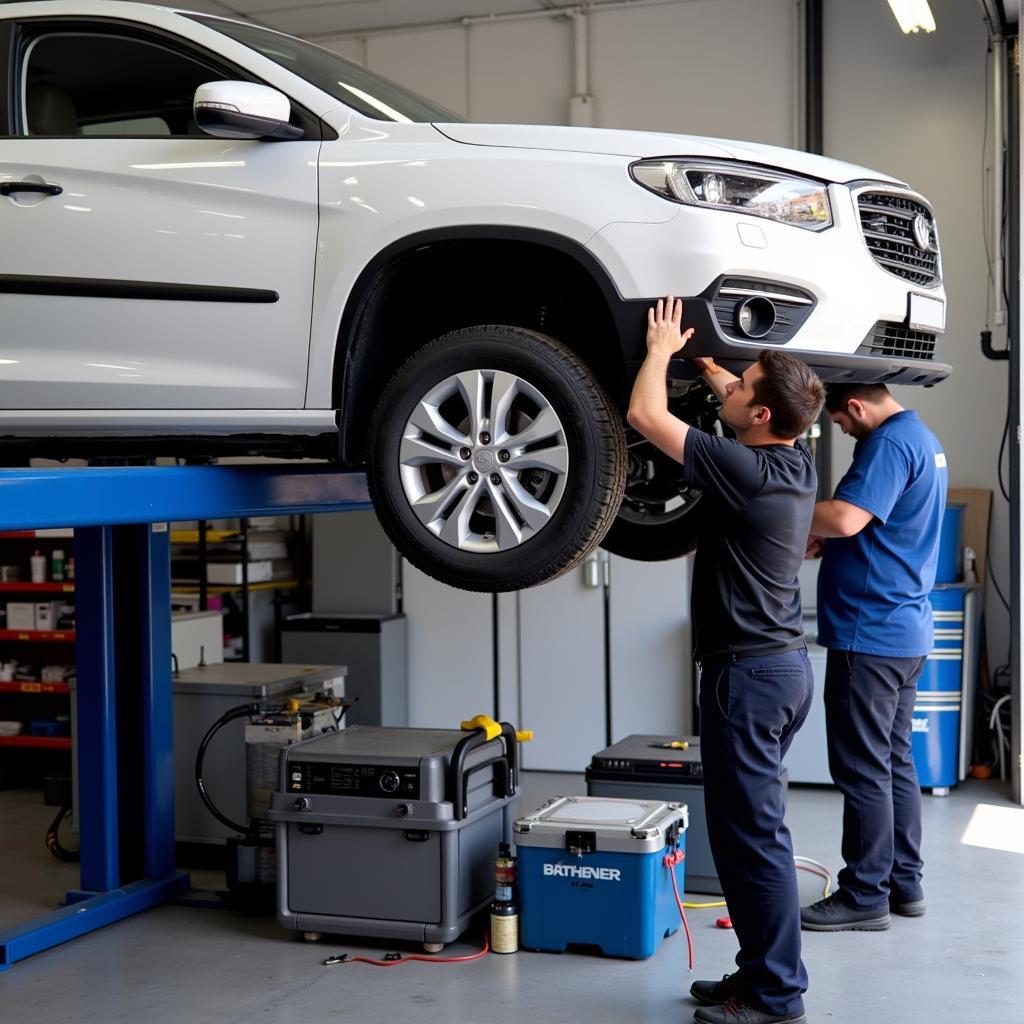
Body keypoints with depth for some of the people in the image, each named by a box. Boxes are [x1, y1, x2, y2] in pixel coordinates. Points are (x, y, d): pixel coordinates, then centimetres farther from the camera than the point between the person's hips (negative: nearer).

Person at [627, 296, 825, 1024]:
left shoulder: (747, 471, -19)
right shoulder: (797, 463, 6)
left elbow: (645, 414, -14)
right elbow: (740, 398, 27)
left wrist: (662, 347, 1)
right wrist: (698, 358, 23)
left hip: (749, 671, -9)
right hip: (783, 662, 9)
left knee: (751, 834, -3)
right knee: (750, 828, 16)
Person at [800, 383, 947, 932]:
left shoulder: (889, 444, -17)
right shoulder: (923, 439, 15)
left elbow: (845, 518, -29)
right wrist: (823, 540, 10)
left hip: (870, 635, -10)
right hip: (905, 632, 10)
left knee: (864, 768, -3)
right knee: (894, 761, 16)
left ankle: (865, 895, 5)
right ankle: (904, 884, 24)